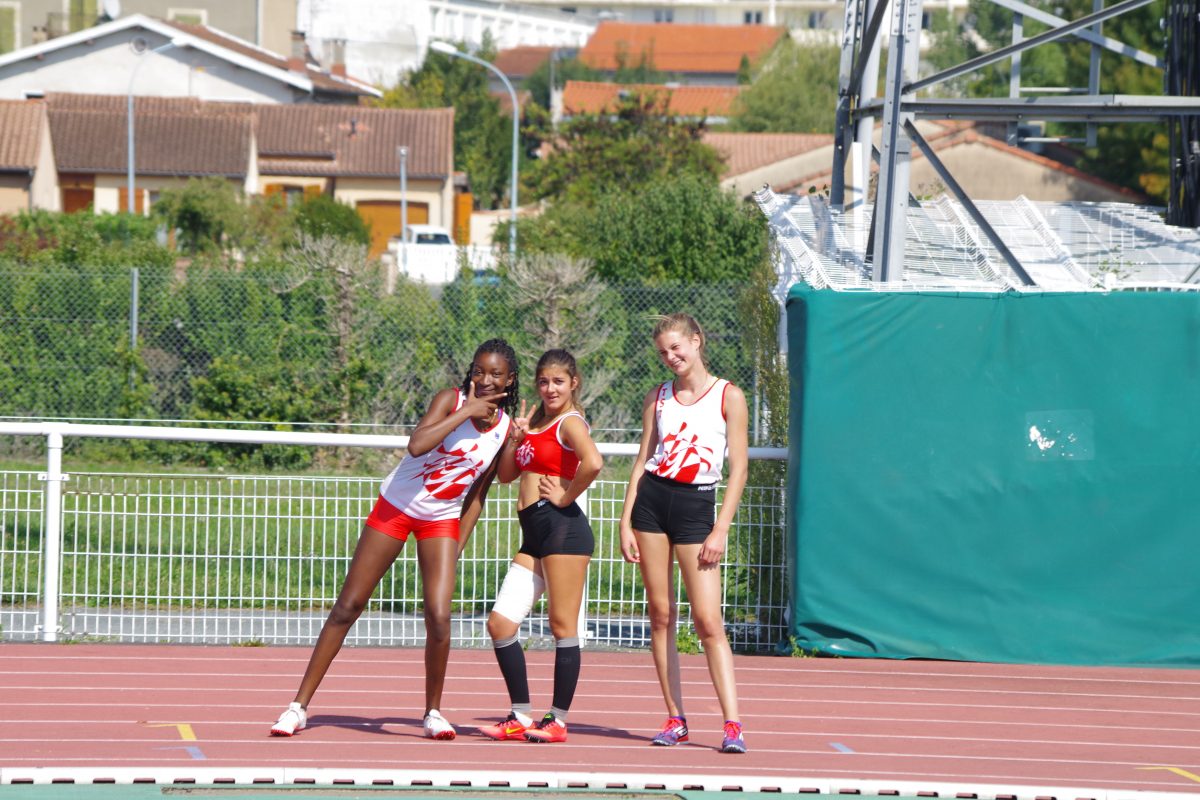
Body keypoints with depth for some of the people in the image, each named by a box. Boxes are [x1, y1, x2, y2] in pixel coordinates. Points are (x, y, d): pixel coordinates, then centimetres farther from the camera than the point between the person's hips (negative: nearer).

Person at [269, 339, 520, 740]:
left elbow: (477, 493, 5)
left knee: (439, 618, -15)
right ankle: (299, 706, 8)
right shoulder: (451, 399, -14)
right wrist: (466, 412, -30)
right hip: (396, 507, -2)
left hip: (443, 521, 2)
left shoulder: (506, 428, -4)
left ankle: (433, 711, 6)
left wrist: (457, 549, 1)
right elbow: (417, 445, -32)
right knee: (348, 606, 0)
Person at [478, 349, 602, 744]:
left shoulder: (570, 422, -6)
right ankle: (522, 717, 9)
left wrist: (566, 497, -15)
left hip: (561, 526, -9)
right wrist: (515, 438, 4)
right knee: (499, 623, 4)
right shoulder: (534, 421, 19)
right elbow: (507, 474, 19)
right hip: (533, 535, 9)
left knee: (562, 626, -4)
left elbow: (593, 462, -25)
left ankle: (558, 720, 1)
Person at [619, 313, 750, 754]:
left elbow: (739, 468, -3)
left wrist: (720, 530, -10)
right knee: (660, 614, 3)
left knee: (708, 621, -10)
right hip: (651, 499, 4)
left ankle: (732, 725, -12)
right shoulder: (658, 398, 9)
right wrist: (626, 522, 3)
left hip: (697, 506, -4)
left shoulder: (728, 396, -1)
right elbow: (643, 460, 12)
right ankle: (675, 718, 10)